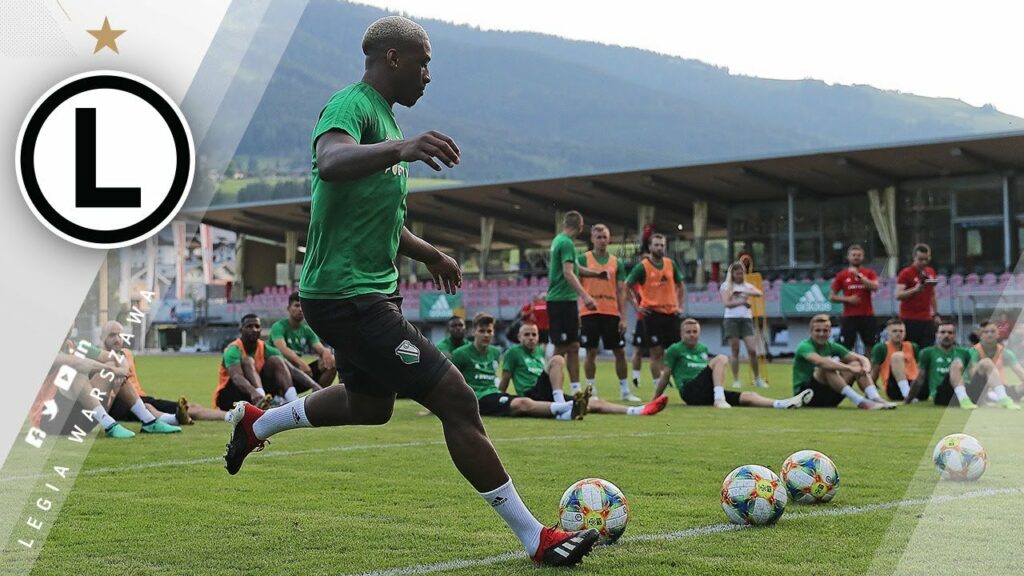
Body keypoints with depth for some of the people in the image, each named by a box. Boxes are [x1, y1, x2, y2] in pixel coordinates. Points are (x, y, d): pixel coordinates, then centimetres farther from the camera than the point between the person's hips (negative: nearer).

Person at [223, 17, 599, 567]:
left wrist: (427, 254, 35)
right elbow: (331, 161, -41)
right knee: (457, 401, -13)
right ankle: (535, 538, -7)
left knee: (369, 404, 29)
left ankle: (255, 422, 45)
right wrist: (399, 148, -56)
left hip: (371, 290, 11)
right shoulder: (351, 106, -15)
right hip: (347, 295, -11)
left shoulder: (382, 116, 16)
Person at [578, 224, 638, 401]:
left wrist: (623, 317, 2)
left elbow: (621, 291, 9)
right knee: (591, 352, 1)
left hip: (612, 313, 3)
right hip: (589, 313, -3)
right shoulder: (584, 259, 3)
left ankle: (625, 391, 13)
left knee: (620, 352, 4)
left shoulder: (617, 262, 10)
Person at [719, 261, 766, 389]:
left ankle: (757, 379, 4)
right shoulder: (726, 285, 6)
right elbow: (726, 303, -6)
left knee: (752, 350, -6)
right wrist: (743, 301, -9)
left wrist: (742, 292, -17)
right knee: (735, 351, -1)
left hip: (746, 319, 2)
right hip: (732, 319, -2)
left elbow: (759, 294, -6)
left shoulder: (748, 286, 13)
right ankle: (736, 380, 5)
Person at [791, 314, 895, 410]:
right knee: (827, 367, -32)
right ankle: (859, 401, -38)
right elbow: (820, 361, -35)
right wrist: (850, 368, -39)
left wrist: (866, 367, -23)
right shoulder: (805, 346, -12)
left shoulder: (832, 347, 8)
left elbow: (862, 359, 1)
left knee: (857, 364, -7)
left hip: (828, 399, 7)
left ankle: (875, 398, -27)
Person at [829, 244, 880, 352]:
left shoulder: (869, 273, 7)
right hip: (849, 317, -1)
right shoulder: (842, 275, 6)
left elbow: (875, 287, -12)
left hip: (867, 316, 1)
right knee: (845, 348, -3)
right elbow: (832, 296, 7)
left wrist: (859, 275, -16)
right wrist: (847, 299, -9)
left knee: (871, 347, 3)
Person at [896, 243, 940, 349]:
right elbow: (898, 295, -15)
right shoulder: (906, 273, -7)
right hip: (909, 320, -5)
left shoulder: (931, 272, 12)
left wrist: (936, 314, 18)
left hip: (927, 319, 5)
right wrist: (915, 289, -28)